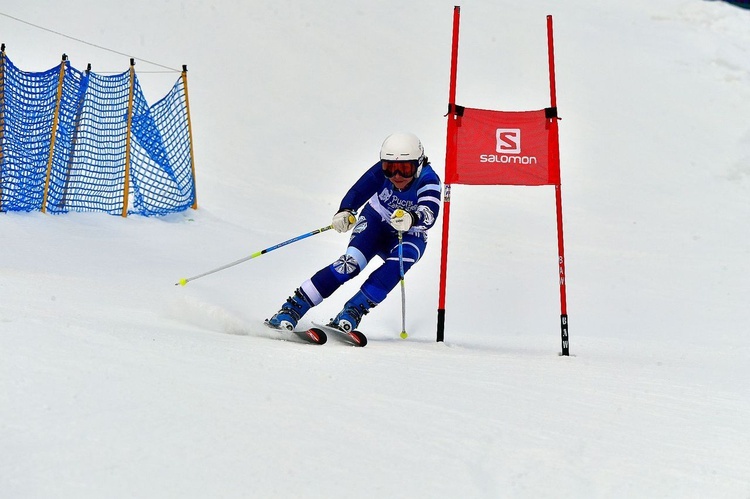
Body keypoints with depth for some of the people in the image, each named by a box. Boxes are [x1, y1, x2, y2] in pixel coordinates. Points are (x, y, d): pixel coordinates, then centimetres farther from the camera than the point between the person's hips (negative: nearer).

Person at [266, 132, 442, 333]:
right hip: (375, 221, 0)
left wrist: (411, 219, -68)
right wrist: (345, 212, -50)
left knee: (396, 265, -34)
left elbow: (429, 214, -46)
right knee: (351, 263, -26)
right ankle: (293, 307, -23)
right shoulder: (382, 171, -23)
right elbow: (358, 192, -28)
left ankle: (353, 310, -25)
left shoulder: (428, 181, -29)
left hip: (409, 235, 0)